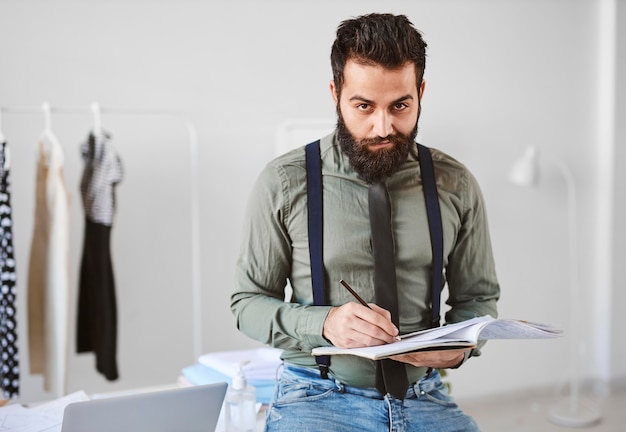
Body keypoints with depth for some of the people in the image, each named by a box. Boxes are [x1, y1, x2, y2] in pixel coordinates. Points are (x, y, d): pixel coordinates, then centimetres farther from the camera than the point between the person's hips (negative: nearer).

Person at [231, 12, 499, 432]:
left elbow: (478, 296, 12)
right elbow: (248, 302, 0)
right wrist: (325, 322, -18)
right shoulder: (284, 183, -5)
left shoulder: (456, 186, 2)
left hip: (422, 396, 3)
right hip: (318, 394, -2)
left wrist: (461, 343, -10)